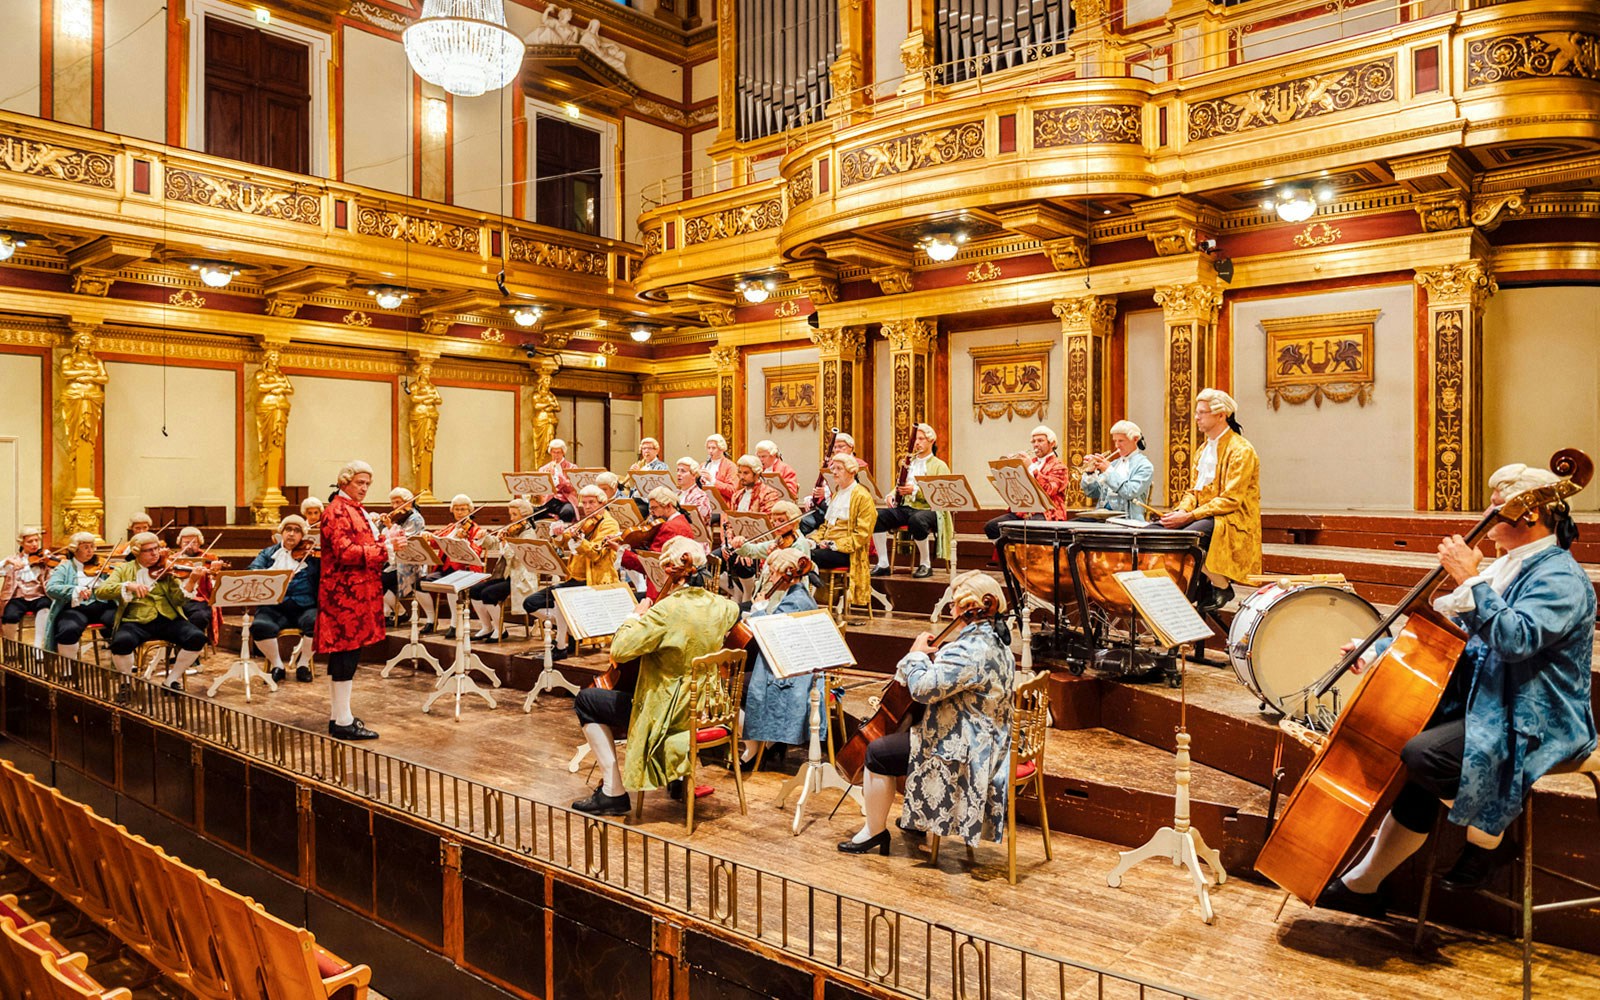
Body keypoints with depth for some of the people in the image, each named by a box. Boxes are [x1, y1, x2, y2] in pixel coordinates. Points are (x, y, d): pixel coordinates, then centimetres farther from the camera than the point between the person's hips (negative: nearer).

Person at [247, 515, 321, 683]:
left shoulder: (313, 554, 11)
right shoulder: (268, 553, 17)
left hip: (305, 607, -1)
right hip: (274, 607, 1)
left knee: (317, 623, -32)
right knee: (259, 626, -30)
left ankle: (303, 663, -6)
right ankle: (277, 665, -5)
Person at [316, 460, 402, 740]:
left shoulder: (354, 509, 19)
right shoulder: (337, 511, -12)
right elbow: (346, 552, -21)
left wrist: (387, 539, 5)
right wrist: (385, 547, -21)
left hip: (355, 593, 10)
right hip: (346, 594, -10)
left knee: (341, 653, 14)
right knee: (347, 652, -7)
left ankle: (337, 716, 21)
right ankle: (343, 722, -1)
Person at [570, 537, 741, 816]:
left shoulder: (667, 610, -26)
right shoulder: (720, 606, -4)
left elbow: (619, 650, -28)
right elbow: (734, 610, 23)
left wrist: (636, 616, -11)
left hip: (669, 712, -7)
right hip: (703, 711, 8)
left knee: (586, 700, 7)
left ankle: (613, 792, 5)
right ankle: (680, 775, 35)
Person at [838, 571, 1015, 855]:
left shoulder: (972, 647, -27)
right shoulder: (995, 638, 7)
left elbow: (923, 688, -30)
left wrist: (917, 653, -13)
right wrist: (935, 653, 3)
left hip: (961, 746, -11)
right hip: (979, 739, 11)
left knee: (877, 752, -3)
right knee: (898, 729, 27)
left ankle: (875, 832, 12)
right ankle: (916, 820, 36)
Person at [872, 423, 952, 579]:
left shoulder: (939, 466, 4)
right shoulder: (909, 462, 23)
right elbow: (899, 486, 26)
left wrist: (915, 490, -22)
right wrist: (891, 495, 1)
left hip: (928, 509, -5)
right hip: (905, 507, 5)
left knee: (916, 520, -41)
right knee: (876, 515, -23)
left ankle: (926, 565, -20)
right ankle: (883, 564, -18)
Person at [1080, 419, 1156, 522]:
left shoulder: (1144, 466, 1)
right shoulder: (1113, 463, 18)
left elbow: (1130, 493, -15)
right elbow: (1092, 493, 16)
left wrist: (1109, 470, -14)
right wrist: (1090, 473, -2)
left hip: (1127, 520, -6)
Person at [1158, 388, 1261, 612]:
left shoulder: (1241, 450, -12)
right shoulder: (1205, 448, 16)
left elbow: (1230, 500, -20)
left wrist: (1189, 516, -23)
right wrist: (1181, 510, -6)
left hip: (1234, 520, -8)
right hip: (1204, 515, 9)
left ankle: (1221, 586, -9)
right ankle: (1200, 584, 1)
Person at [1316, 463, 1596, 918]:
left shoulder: (1560, 577, -13)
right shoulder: (1504, 568, 15)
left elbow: (1516, 637, -31)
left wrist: (1471, 580, -28)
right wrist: (1379, 649, 8)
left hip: (1535, 726, -9)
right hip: (1486, 708, 9)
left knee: (1422, 755, -29)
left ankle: (1486, 838, -3)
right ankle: (1363, 884, 5)